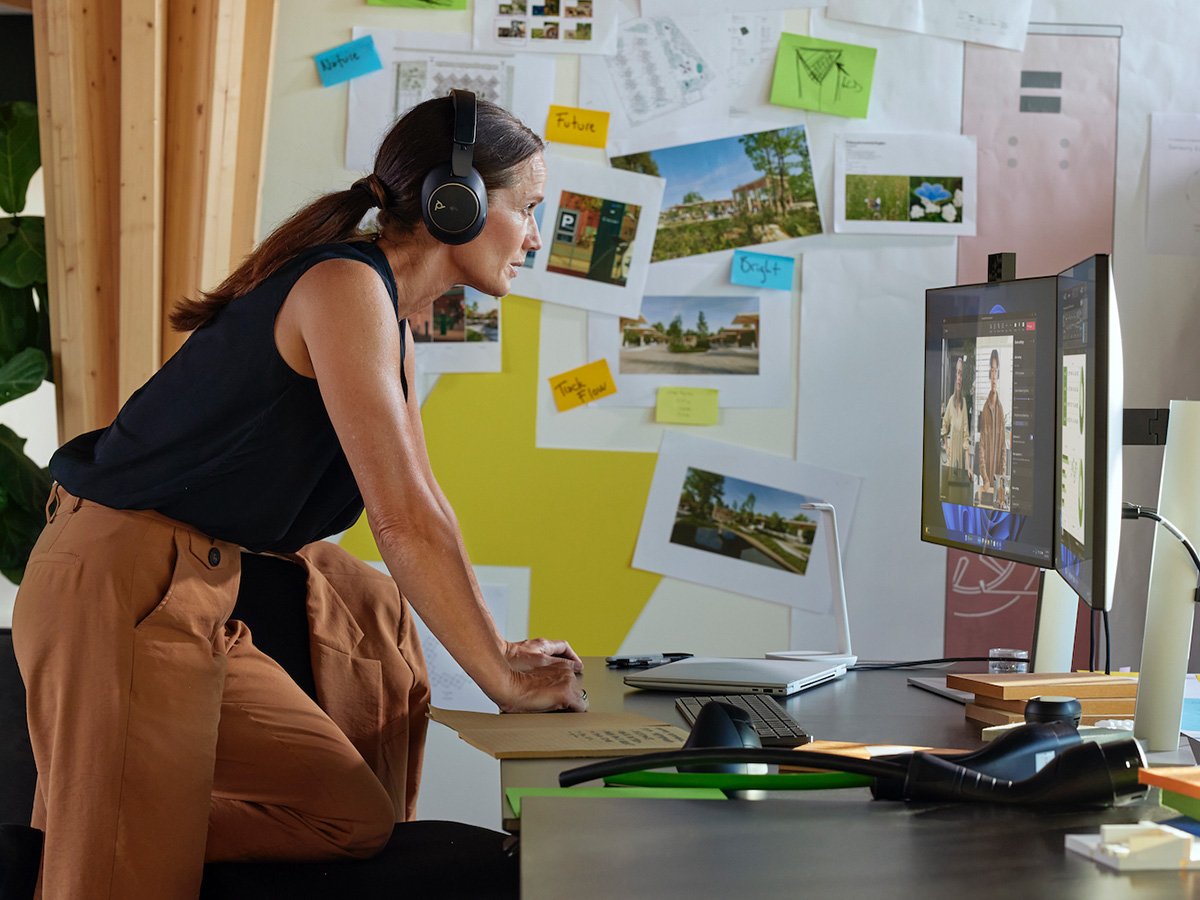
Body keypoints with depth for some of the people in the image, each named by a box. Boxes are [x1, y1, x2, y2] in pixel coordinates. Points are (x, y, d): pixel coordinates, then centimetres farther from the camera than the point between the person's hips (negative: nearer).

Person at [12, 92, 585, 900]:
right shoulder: (345, 286, -17)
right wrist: (506, 683, -12)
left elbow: (417, 506, 18)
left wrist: (498, 649, 13)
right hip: (124, 590, -10)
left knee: (358, 819, 10)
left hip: (199, 604, 10)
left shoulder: (388, 315, 14)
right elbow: (406, 521, -20)